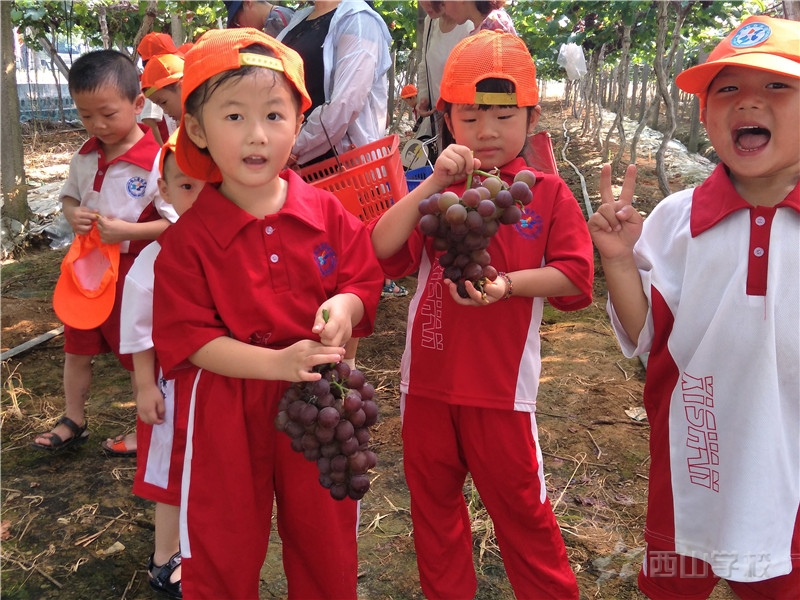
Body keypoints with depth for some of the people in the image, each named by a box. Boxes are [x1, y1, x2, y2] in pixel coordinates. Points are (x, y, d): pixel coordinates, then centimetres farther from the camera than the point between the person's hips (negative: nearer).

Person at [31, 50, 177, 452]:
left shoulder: (156, 163, -20)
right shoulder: (84, 157, 0)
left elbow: (178, 223, -21)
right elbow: (69, 195, 15)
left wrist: (127, 230, -29)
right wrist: (72, 214, -8)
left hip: (133, 270, -7)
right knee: (76, 347, 19)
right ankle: (73, 422, 37)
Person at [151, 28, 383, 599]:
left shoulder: (326, 212, -5)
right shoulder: (189, 236, -13)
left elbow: (365, 280, 1)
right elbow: (188, 337, -14)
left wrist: (346, 305, -23)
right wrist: (276, 363, -25)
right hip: (229, 414, -2)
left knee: (327, 547, 21)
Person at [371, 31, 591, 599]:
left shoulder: (548, 193, -2)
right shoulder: (437, 190, 4)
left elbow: (574, 275, -8)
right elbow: (383, 249, -10)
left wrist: (508, 283, -22)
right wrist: (433, 184, -18)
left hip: (501, 382, -3)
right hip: (428, 376, 4)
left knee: (517, 500, 10)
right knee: (432, 496, 19)